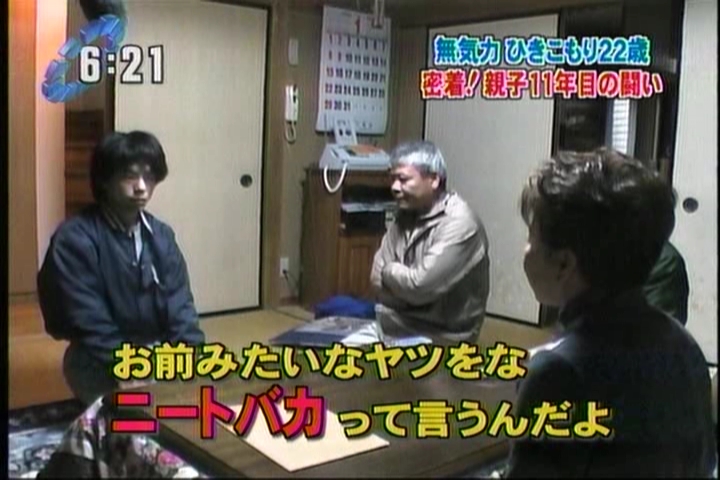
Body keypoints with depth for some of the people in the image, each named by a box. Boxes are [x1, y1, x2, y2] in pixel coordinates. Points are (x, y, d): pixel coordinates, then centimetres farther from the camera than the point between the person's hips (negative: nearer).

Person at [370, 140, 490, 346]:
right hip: (401, 320, 7)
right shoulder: (405, 216, 4)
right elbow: (378, 279, 1)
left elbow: (420, 286, -24)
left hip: (440, 333, -7)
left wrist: (390, 271, -7)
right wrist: (402, 276, -16)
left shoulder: (459, 223, -20)